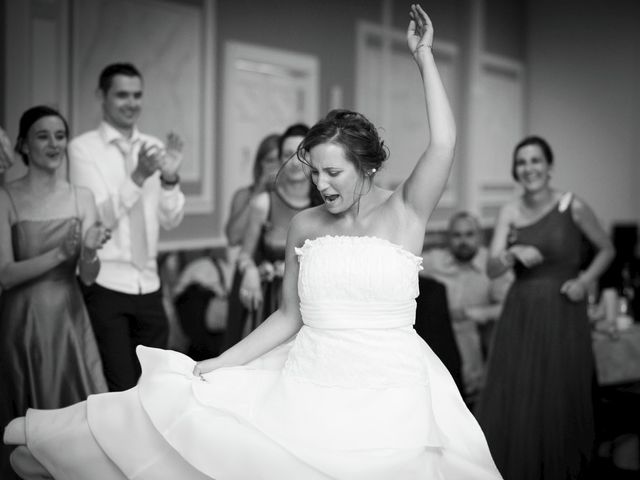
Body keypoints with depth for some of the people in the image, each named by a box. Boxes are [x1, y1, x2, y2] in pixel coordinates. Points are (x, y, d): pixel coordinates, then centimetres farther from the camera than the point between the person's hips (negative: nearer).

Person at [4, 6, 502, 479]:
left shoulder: (404, 213, -4)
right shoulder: (304, 226, 5)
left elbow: (443, 143, -18)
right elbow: (289, 316, 11)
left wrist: (424, 56, -14)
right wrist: (218, 364, 5)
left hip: (388, 404, -2)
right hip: (307, 390, 3)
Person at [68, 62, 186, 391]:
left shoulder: (152, 148, 9)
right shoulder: (83, 148, -4)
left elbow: (171, 220, 7)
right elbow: (96, 217, -13)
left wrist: (169, 179, -11)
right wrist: (138, 177, -23)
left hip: (148, 284, 5)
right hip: (105, 285, -5)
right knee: (121, 389, -5)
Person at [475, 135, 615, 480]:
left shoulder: (573, 207, -4)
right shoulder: (510, 212, 4)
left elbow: (606, 250, 9)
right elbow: (491, 268, -3)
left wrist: (585, 280, -6)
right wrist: (513, 254, -22)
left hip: (563, 316, -2)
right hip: (520, 315, 3)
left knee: (559, 404, 4)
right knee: (510, 403, 1)